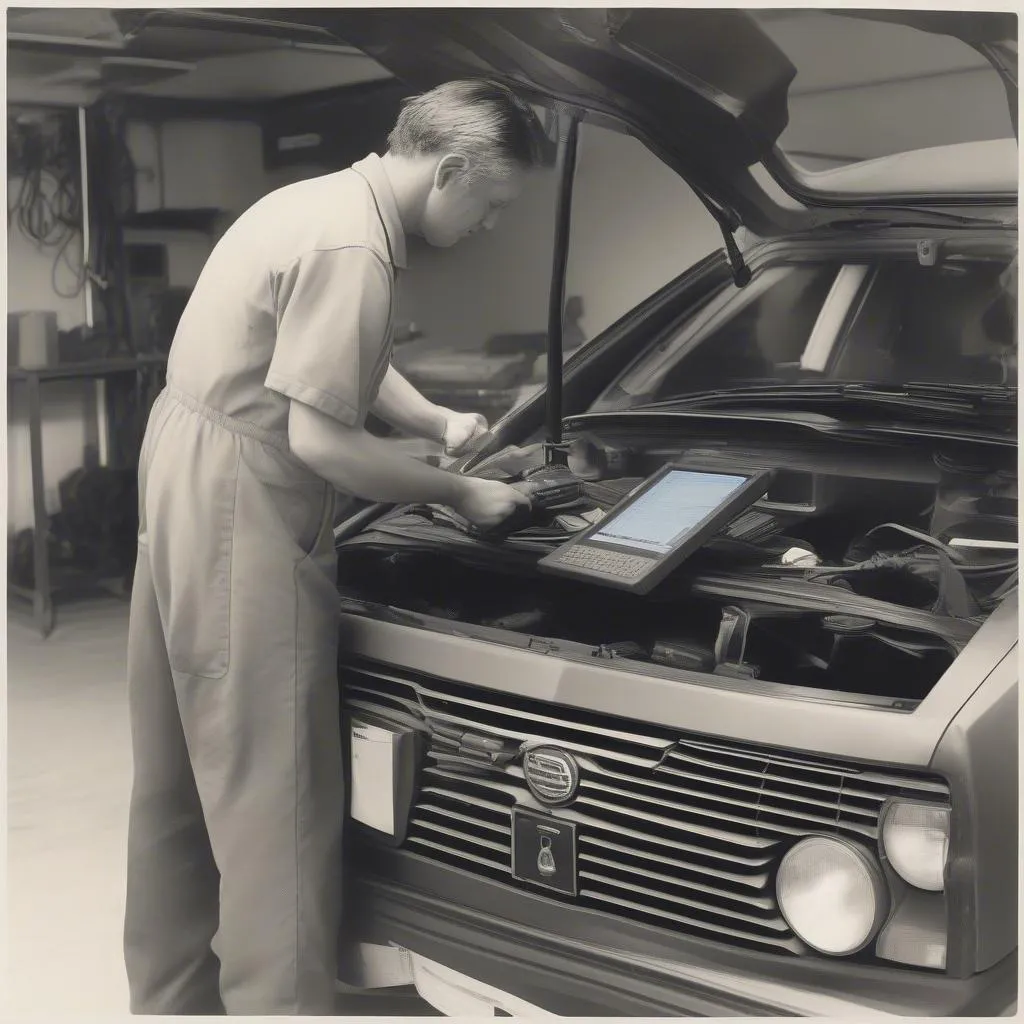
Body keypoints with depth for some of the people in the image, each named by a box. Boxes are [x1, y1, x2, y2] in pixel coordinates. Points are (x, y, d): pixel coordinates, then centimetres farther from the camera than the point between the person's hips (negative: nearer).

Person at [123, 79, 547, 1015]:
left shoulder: (326, 201, 13)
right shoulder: (351, 246, -20)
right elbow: (320, 441, -22)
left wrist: (438, 422, 14)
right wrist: (459, 493, -10)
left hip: (190, 479, 11)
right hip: (235, 502, -11)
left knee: (185, 771, 17)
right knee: (270, 783, -4)